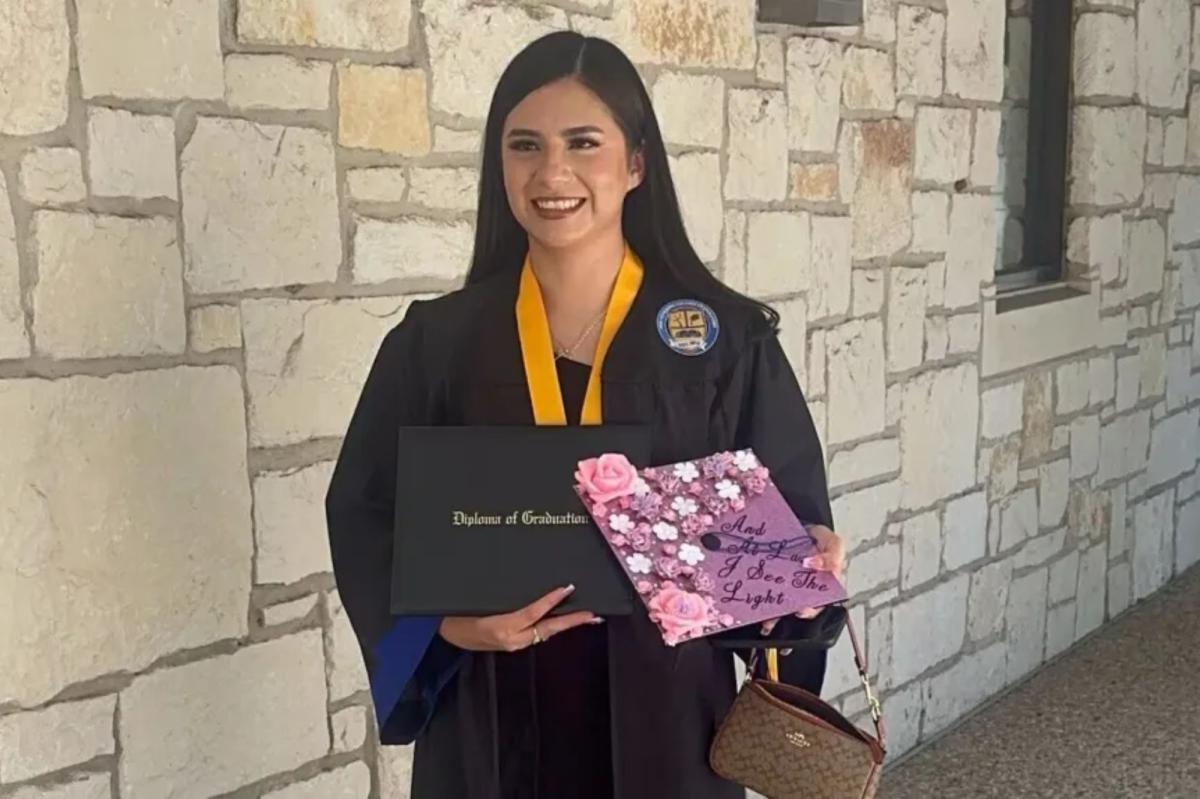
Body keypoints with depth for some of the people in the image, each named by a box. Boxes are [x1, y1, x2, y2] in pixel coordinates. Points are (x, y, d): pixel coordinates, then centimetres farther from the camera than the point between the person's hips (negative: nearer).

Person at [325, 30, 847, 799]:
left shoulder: (728, 337, -4)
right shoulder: (436, 340, -2)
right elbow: (364, 515, 0)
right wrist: (442, 620, -17)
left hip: (664, 715, 0)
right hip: (490, 725, 1)